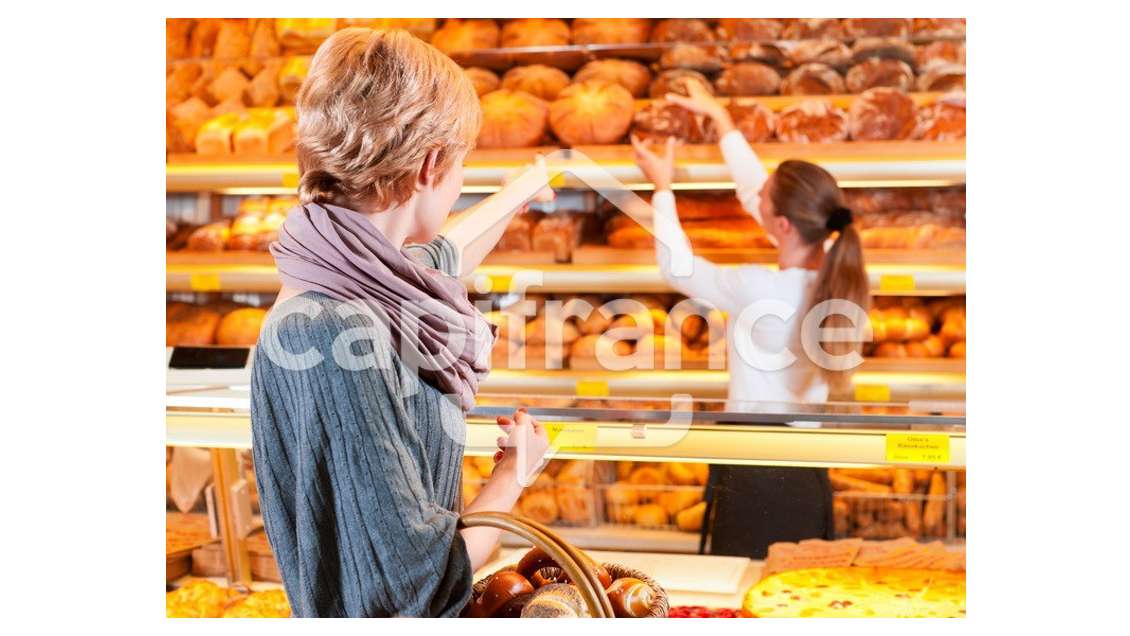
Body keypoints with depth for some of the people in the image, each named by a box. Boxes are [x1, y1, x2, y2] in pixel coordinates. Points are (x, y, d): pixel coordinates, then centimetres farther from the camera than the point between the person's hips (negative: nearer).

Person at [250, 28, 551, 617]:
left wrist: (524, 189, 38)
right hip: (404, 609, -8)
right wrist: (514, 472, -13)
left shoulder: (360, 270, -4)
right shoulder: (332, 331, -31)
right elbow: (416, 584, -30)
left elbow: (447, 252, 22)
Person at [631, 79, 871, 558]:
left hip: (755, 475, -7)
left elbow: (676, 266, -4)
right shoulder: (829, 276, -2)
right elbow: (753, 190, 11)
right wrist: (720, 117, 20)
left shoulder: (758, 291, -22)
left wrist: (663, 187, 8)